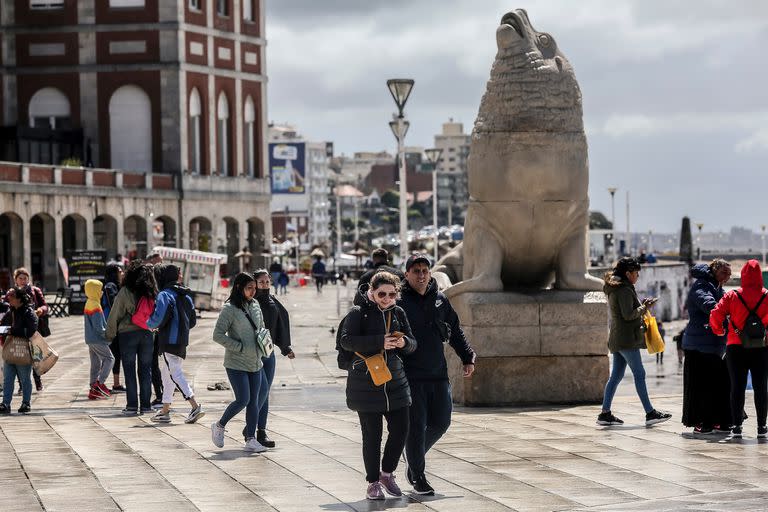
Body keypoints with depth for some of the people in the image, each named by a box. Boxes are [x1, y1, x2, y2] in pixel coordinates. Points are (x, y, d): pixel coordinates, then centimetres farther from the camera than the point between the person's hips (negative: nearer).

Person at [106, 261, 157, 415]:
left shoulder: (125, 292, -9)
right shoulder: (151, 293, 1)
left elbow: (115, 315, -6)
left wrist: (110, 335, 3)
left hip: (128, 333, -3)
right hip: (147, 333, 3)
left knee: (129, 371, 2)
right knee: (145, 370, 10)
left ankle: (132, 406, 0)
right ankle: (145, 405, 11)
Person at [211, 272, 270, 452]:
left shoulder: (255, 305, 10)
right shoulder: (229, 309, -11)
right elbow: (218, 335, -15)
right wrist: (240, 348, -17)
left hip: (255, 363, 6)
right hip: (236, 363, -6)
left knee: (254, 401, 4)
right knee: (243, 400, -11)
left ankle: (250, 439, 9)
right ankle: (219, 426, 11)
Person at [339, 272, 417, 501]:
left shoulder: (398, 313, 10)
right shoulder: (358, 313, -4)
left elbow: (412, 345, 13)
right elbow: (346, 340, -18)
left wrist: (404, 342, -12)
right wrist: (380, 342, -25)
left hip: (395, 379, 5)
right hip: (366, 382, -5)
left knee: (400, 429, 2)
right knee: (372, 434, 0)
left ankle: (387, 473, 23)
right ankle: (373, 483, 11)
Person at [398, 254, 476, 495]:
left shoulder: (440, 300, 9)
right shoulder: (398, 302, -8)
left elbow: (455, 331, 20)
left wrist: (467, 358, 14)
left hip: (438, 375, 5)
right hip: (410, 377, -5)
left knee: (440, 423, 9)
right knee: (416, 427, -2)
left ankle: (414, 457, 32)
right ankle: (417, 476, 11)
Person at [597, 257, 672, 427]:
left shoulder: (614, 289, 17)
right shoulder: (625, 290, -14)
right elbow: (628, 315, -20)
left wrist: (641, 304, 14)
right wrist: (644, 307, -7)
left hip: (616, 339, 10)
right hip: (627, 339, -10)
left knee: (616, 375, 10)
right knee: (639, 374, -8)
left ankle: (605, 413, 8)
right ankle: (650, 413, -8)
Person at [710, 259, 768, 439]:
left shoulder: (732, 296, -3)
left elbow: (715, 315, -9)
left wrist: (718, 330, 10)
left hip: (736, 347, 0)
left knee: (737, 387, 5)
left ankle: (736, 426, 2)